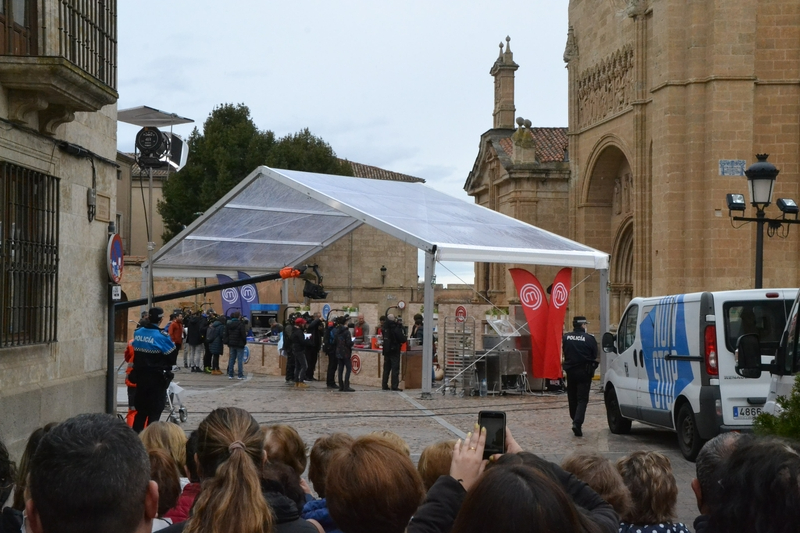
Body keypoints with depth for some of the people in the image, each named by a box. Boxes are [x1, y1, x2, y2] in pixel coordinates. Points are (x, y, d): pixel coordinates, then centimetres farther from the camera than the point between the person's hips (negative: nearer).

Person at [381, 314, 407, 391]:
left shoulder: (385, 327, 0)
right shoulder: (396, 328, -17)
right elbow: (403, 339, -15)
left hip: (386, 350, 6)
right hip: (395, 350, -6)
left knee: (386, 368, 13)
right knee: (395, 368, -2)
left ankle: (384, 385, 14)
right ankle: (394, 386, -5)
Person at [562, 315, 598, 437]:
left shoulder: (566, 337, 0)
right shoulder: (589, 338, -11)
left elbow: (564, 352, 8)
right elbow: (595, 355, -3)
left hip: (570, 371, 4)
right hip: (584, 371, -4)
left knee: (572, 398, 16)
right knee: (582, 399, -3)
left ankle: (575, 421, 26)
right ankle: (577, 422, -19)